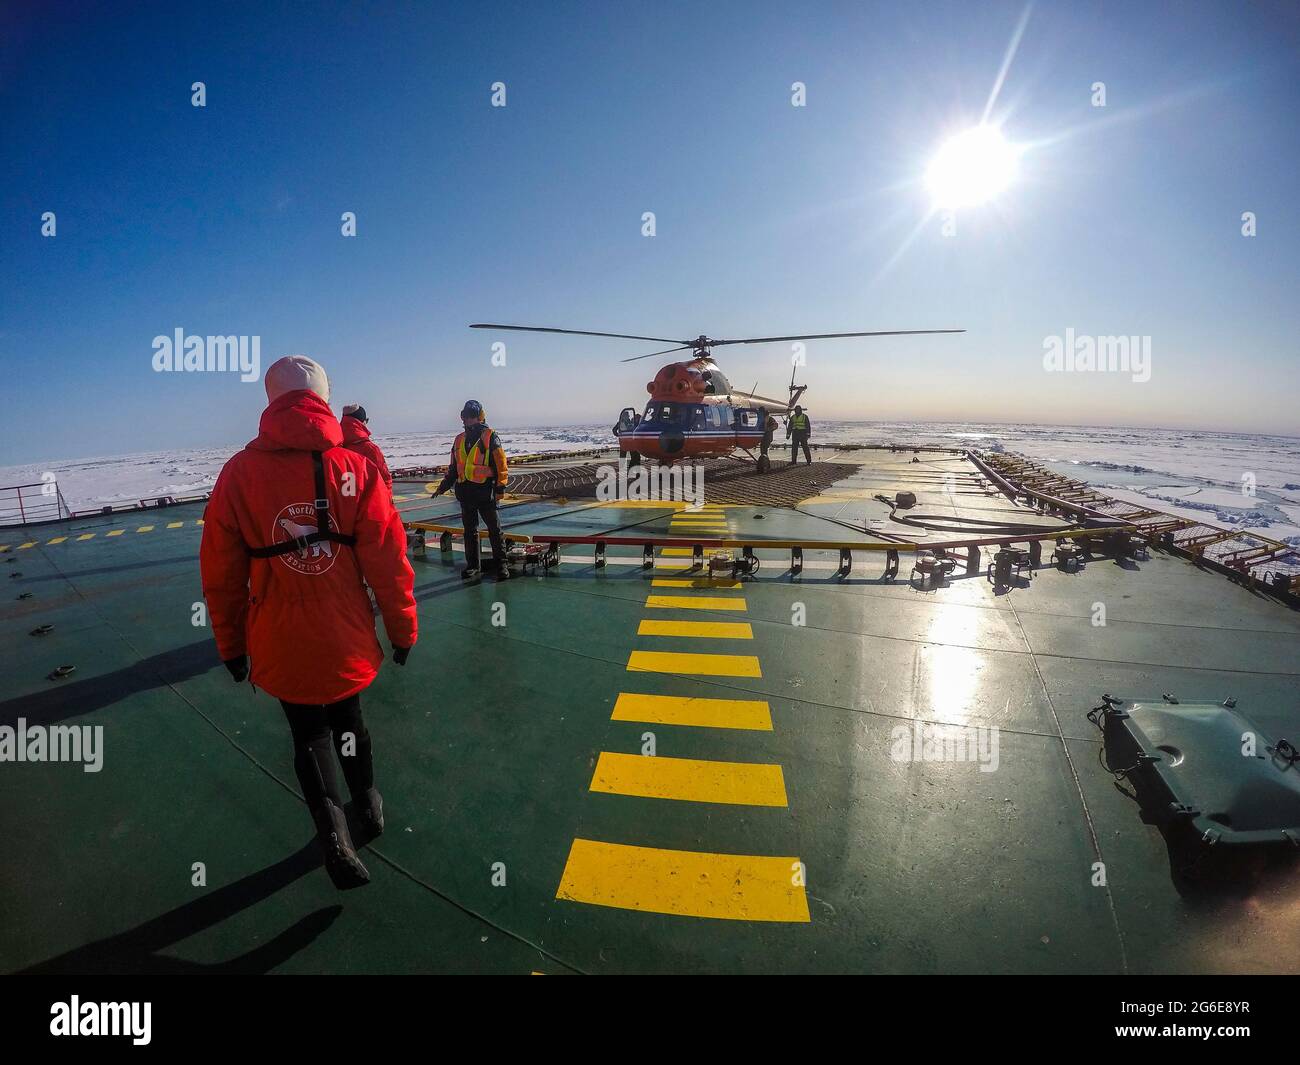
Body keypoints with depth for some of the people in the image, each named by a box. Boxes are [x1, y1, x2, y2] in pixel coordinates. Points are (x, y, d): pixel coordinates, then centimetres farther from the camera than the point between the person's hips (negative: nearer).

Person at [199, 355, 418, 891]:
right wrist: (402, 627, 2)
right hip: (346, 642, 0)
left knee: (309, 734, 21)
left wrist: (231, 644, 11)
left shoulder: (240, 471, -8)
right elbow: (388, 560, -11)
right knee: (348, 720, 25)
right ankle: (368, 807, 43)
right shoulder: (355, 466, -12)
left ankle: (334, 837, 14)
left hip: (281, 646, 0)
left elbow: (221, 573, -2)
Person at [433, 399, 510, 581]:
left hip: (485, 491, -5)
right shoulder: (459, 440, 14)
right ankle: (472, 565, 19)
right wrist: (444, 486, 14)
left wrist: (500, 488, -12)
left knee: (494, 529, 1)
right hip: (465, 492, 6)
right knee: (469, 530, 10)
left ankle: (501, 564, 9)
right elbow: (453, 467, 20)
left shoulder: (489, 437, -3)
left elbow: (500, 464, -7)